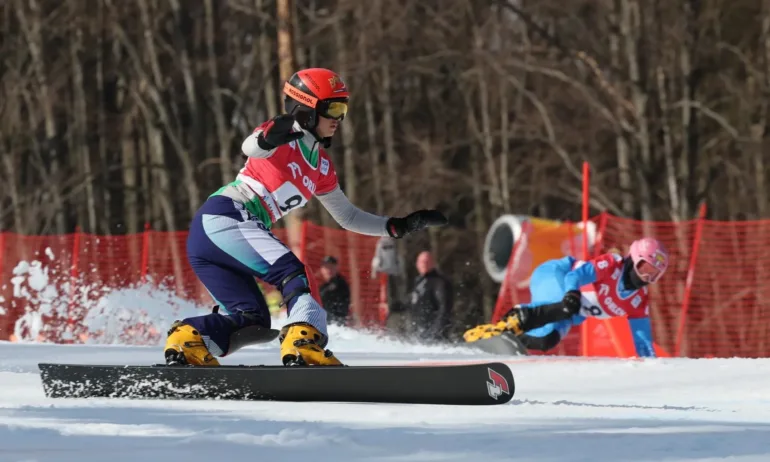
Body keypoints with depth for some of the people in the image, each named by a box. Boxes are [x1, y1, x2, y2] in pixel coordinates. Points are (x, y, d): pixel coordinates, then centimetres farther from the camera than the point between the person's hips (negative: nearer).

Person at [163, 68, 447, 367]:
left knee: (251, 321, 6)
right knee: (291, 273, -23)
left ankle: (188, 343, -9)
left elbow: (347, 217, 29)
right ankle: (304, 345, -41)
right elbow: (250, 148, -26)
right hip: (223, 216, -10)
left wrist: (398, 227, 19)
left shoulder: (322, 167, 22)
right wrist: (268, 139, -49)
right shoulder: (284, 136, -3)